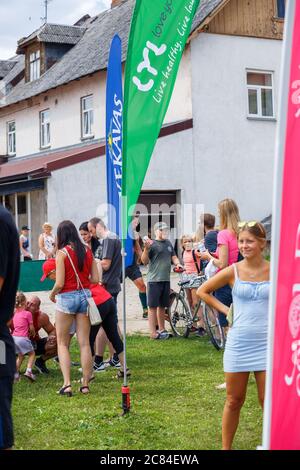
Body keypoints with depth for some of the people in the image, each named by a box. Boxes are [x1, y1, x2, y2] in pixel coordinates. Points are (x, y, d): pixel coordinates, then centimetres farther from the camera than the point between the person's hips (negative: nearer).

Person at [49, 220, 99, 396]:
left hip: (67, 297, -4)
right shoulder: (87, 251, 4)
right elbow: (96, 279, 3)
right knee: (84, 343, 8)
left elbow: (59, 283, -14)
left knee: (62, 343, 7)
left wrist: (52, 294, 5)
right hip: (85, 296, 4)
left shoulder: (62, 253, -11)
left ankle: (67, 384, -3)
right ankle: (85, 384, 10)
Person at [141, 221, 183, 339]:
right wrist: (146, 249, -26)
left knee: (162, 306, 14)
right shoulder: (152, 244, -8)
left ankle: (161, 329, 25)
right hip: (154, 280, -6)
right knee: (153, 306, -3)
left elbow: (173, 257, 22)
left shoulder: (168, 243, 13)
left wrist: (178, 263, 2)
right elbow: (145, 261, -10)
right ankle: (153, 332, -1)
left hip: (166, 279, 7)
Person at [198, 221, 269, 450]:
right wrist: (224, 309, 1)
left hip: (266, 343, 0)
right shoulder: (233, 272, -2)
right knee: (234, 401, 9)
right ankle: (226, 447, 23)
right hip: (238, 343, 0)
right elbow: (202, 291, 9)